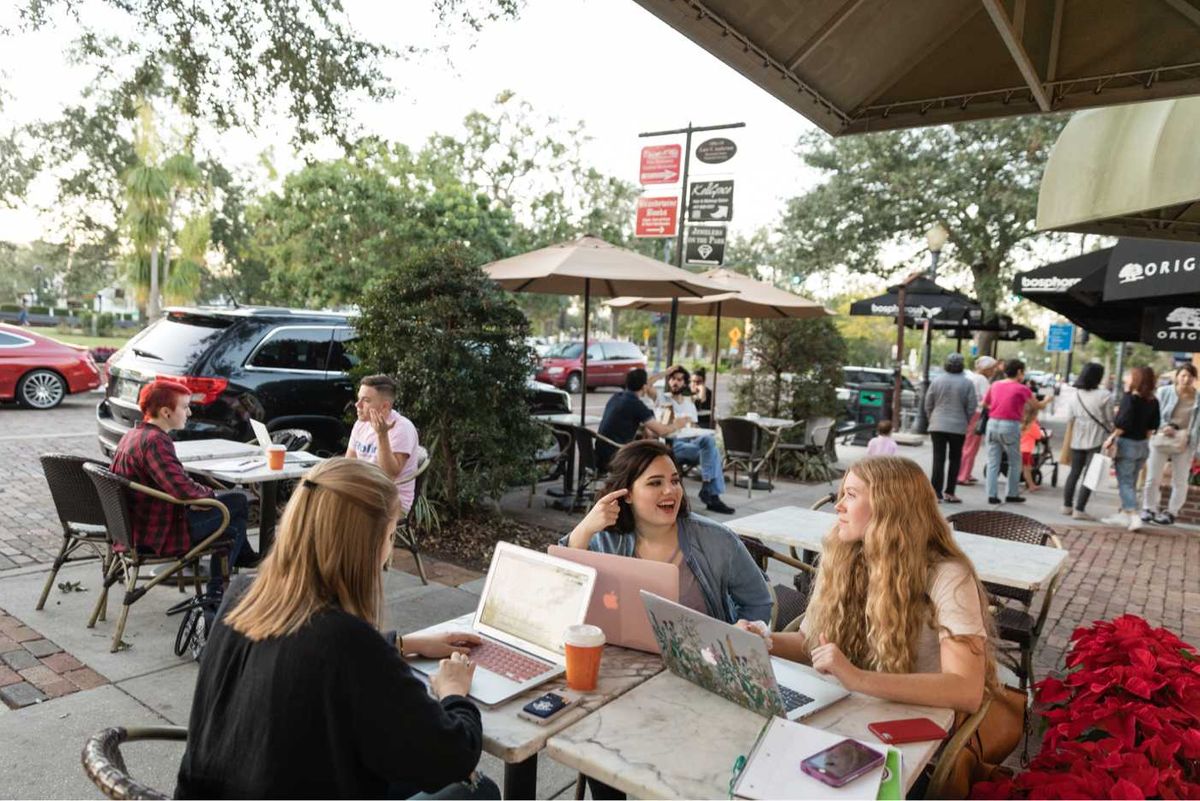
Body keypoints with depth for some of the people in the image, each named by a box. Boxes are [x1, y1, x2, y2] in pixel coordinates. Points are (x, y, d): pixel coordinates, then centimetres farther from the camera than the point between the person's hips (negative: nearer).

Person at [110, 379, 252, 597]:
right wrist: (210, 494, -12)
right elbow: (184, 490, -32)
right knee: (237, 501, -1)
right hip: (159, 534, -10)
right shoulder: (155, 441, -24)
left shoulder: (131, 435, 8)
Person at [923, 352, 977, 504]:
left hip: (937, 425, 1)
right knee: (955, 460, 10)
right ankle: (949, 492, 11)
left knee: (938, 459, 2)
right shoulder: (967, 383, -4)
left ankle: (936, 492, -1)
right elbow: (971, 407, -4)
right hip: (958, 427, -1)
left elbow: (928, 404, 4)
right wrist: (965, 422, 12)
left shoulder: (937, 381, 0)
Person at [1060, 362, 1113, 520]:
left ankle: (1067, 505, 19)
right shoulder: (1104, 395, -10)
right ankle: (1079, 509, -2)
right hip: (1095, 440, -4)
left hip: (1077, 440, 5)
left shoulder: (1075, 394, 3)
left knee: (1074, 472, 15)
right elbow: (1109, 420, -4)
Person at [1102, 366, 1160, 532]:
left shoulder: (1130, 397, -16)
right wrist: (1144, 438, 18)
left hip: (1127, 443, -7)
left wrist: (1112, 438, -12)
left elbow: (1123, 423, -22)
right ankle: (1124, 514, 26)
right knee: (1131, 482, 17)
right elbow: (1153, 426, 8)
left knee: (1125, 482, 0)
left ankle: (1134, 517, -9)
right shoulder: (1153, 401, 4)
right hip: (1143, 445, 7)